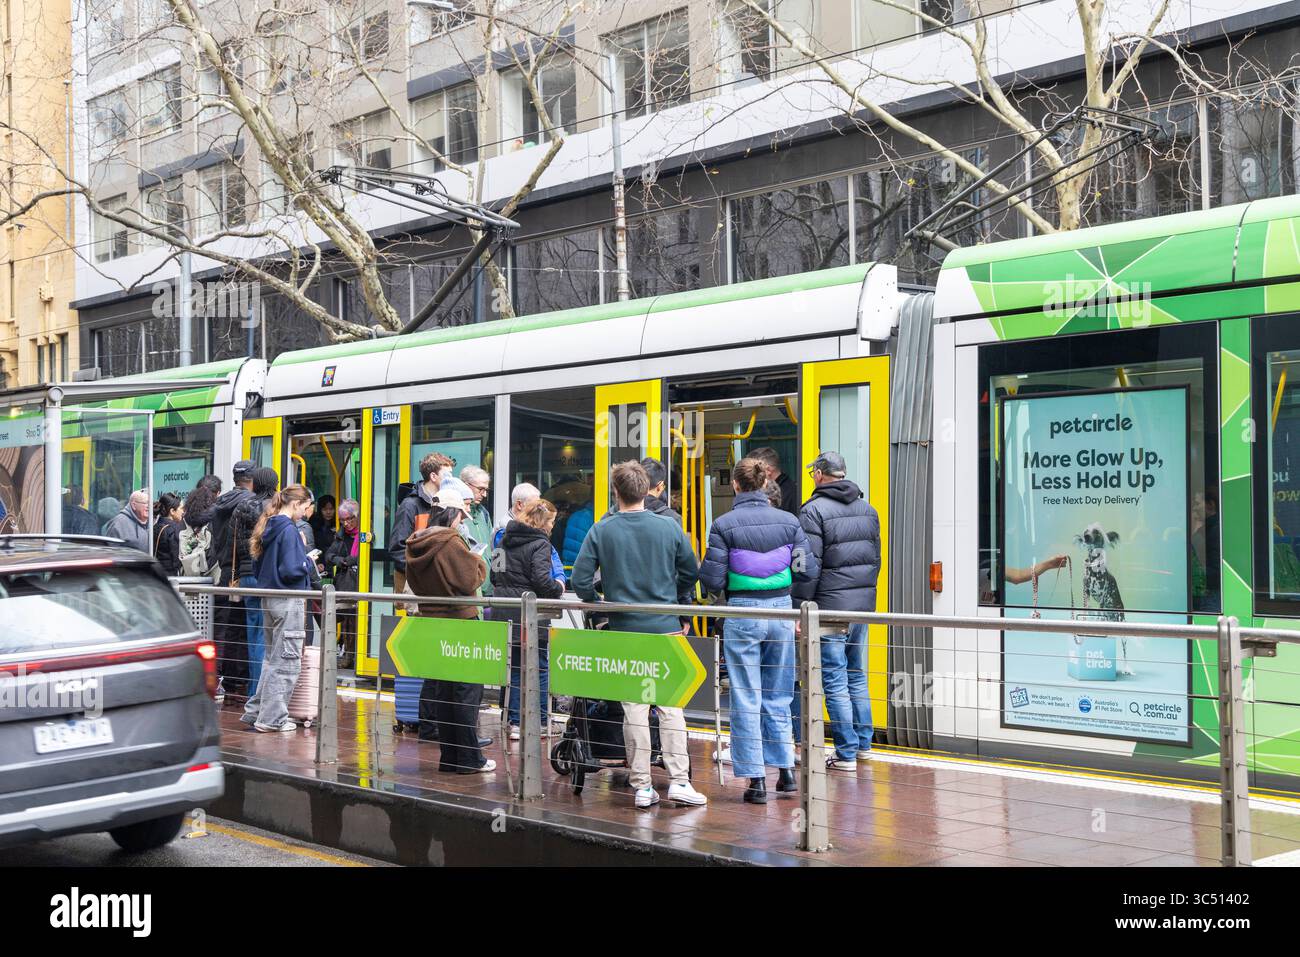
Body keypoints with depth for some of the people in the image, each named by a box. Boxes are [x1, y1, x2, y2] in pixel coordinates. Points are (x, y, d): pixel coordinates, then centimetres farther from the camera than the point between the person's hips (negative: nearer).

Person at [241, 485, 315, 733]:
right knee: (286, 661, -1)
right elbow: (290, 570, -21)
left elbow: (257, 568, 17)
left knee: (272, 657, 18)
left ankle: (256, 710, 22)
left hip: (269, 598, 9)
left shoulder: (268, 527, 11)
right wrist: (308, 562, -4)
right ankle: (272, 718, 3)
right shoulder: (289, 530, -15)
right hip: (288, 601, -9)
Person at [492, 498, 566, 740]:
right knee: (540, 669, 4)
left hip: (504, 614, 7)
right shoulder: (539, 543, -11)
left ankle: (515, 723, 12)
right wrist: (559, 587, -2)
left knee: (514, 669, 12)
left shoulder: (505, 540, 14)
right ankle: (541, 722, 9)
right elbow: (541, 581, -20)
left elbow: (494, 576, 17)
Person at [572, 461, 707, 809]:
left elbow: (581, 581, -5)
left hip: (624, 632, 0)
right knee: (670, 707, 5)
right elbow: (691, 573, 7)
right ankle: (679, 780, 2)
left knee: (634, 711, 5)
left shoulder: (600, 531, -4)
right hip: (666, 628, 0)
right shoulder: (668, 528, -2)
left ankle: (642, 787, 9)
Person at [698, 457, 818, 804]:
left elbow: (714, 580, -11)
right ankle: (786, 769, 21)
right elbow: (809, 571, 1)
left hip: (742, 613, -3)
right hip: (781, 610, 3)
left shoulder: (724, 525, -9)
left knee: (746, 700, 5)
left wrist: (700, 569, 11)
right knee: (778, 697, 17)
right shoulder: (788, 521, 0)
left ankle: (756, 779, 6)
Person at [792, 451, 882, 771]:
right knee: (857, 676, 17)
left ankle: (847, 753, 0)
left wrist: (801, 606, -10)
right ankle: (864, 743, 23)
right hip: (863, 605, 7)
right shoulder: (867, 509, 13)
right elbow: (875, 558, 17)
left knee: (835, 681, -2)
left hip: (830, 605, -7)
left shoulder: (814, 510, -9)